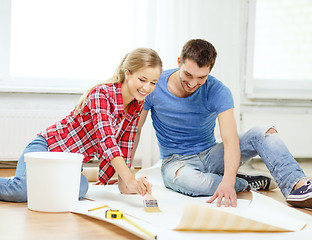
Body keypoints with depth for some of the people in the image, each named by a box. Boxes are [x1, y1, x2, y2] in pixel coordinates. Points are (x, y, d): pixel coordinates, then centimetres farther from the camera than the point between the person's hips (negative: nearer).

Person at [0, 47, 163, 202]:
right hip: (48, 146, -7)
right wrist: (130, 179, -42)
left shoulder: (137, 106, 3)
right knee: (22, 190, -35)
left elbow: (125, 146, 13)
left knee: (80, 188, -31)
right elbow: (105, 139, -32)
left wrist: (124, 184, 4)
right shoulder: (102, 94, -20)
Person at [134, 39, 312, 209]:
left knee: (264, 133, -20)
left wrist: (228, 180, -46)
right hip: (177, 161, -1)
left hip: (210, 155, 1)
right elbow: (135, 129, -7)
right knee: (185, 178, -40)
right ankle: (246, 184, -15)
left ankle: (298, 186, -38)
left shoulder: (218, 92, -16)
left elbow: (230, 139, -28)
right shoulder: (155, 86, -13)